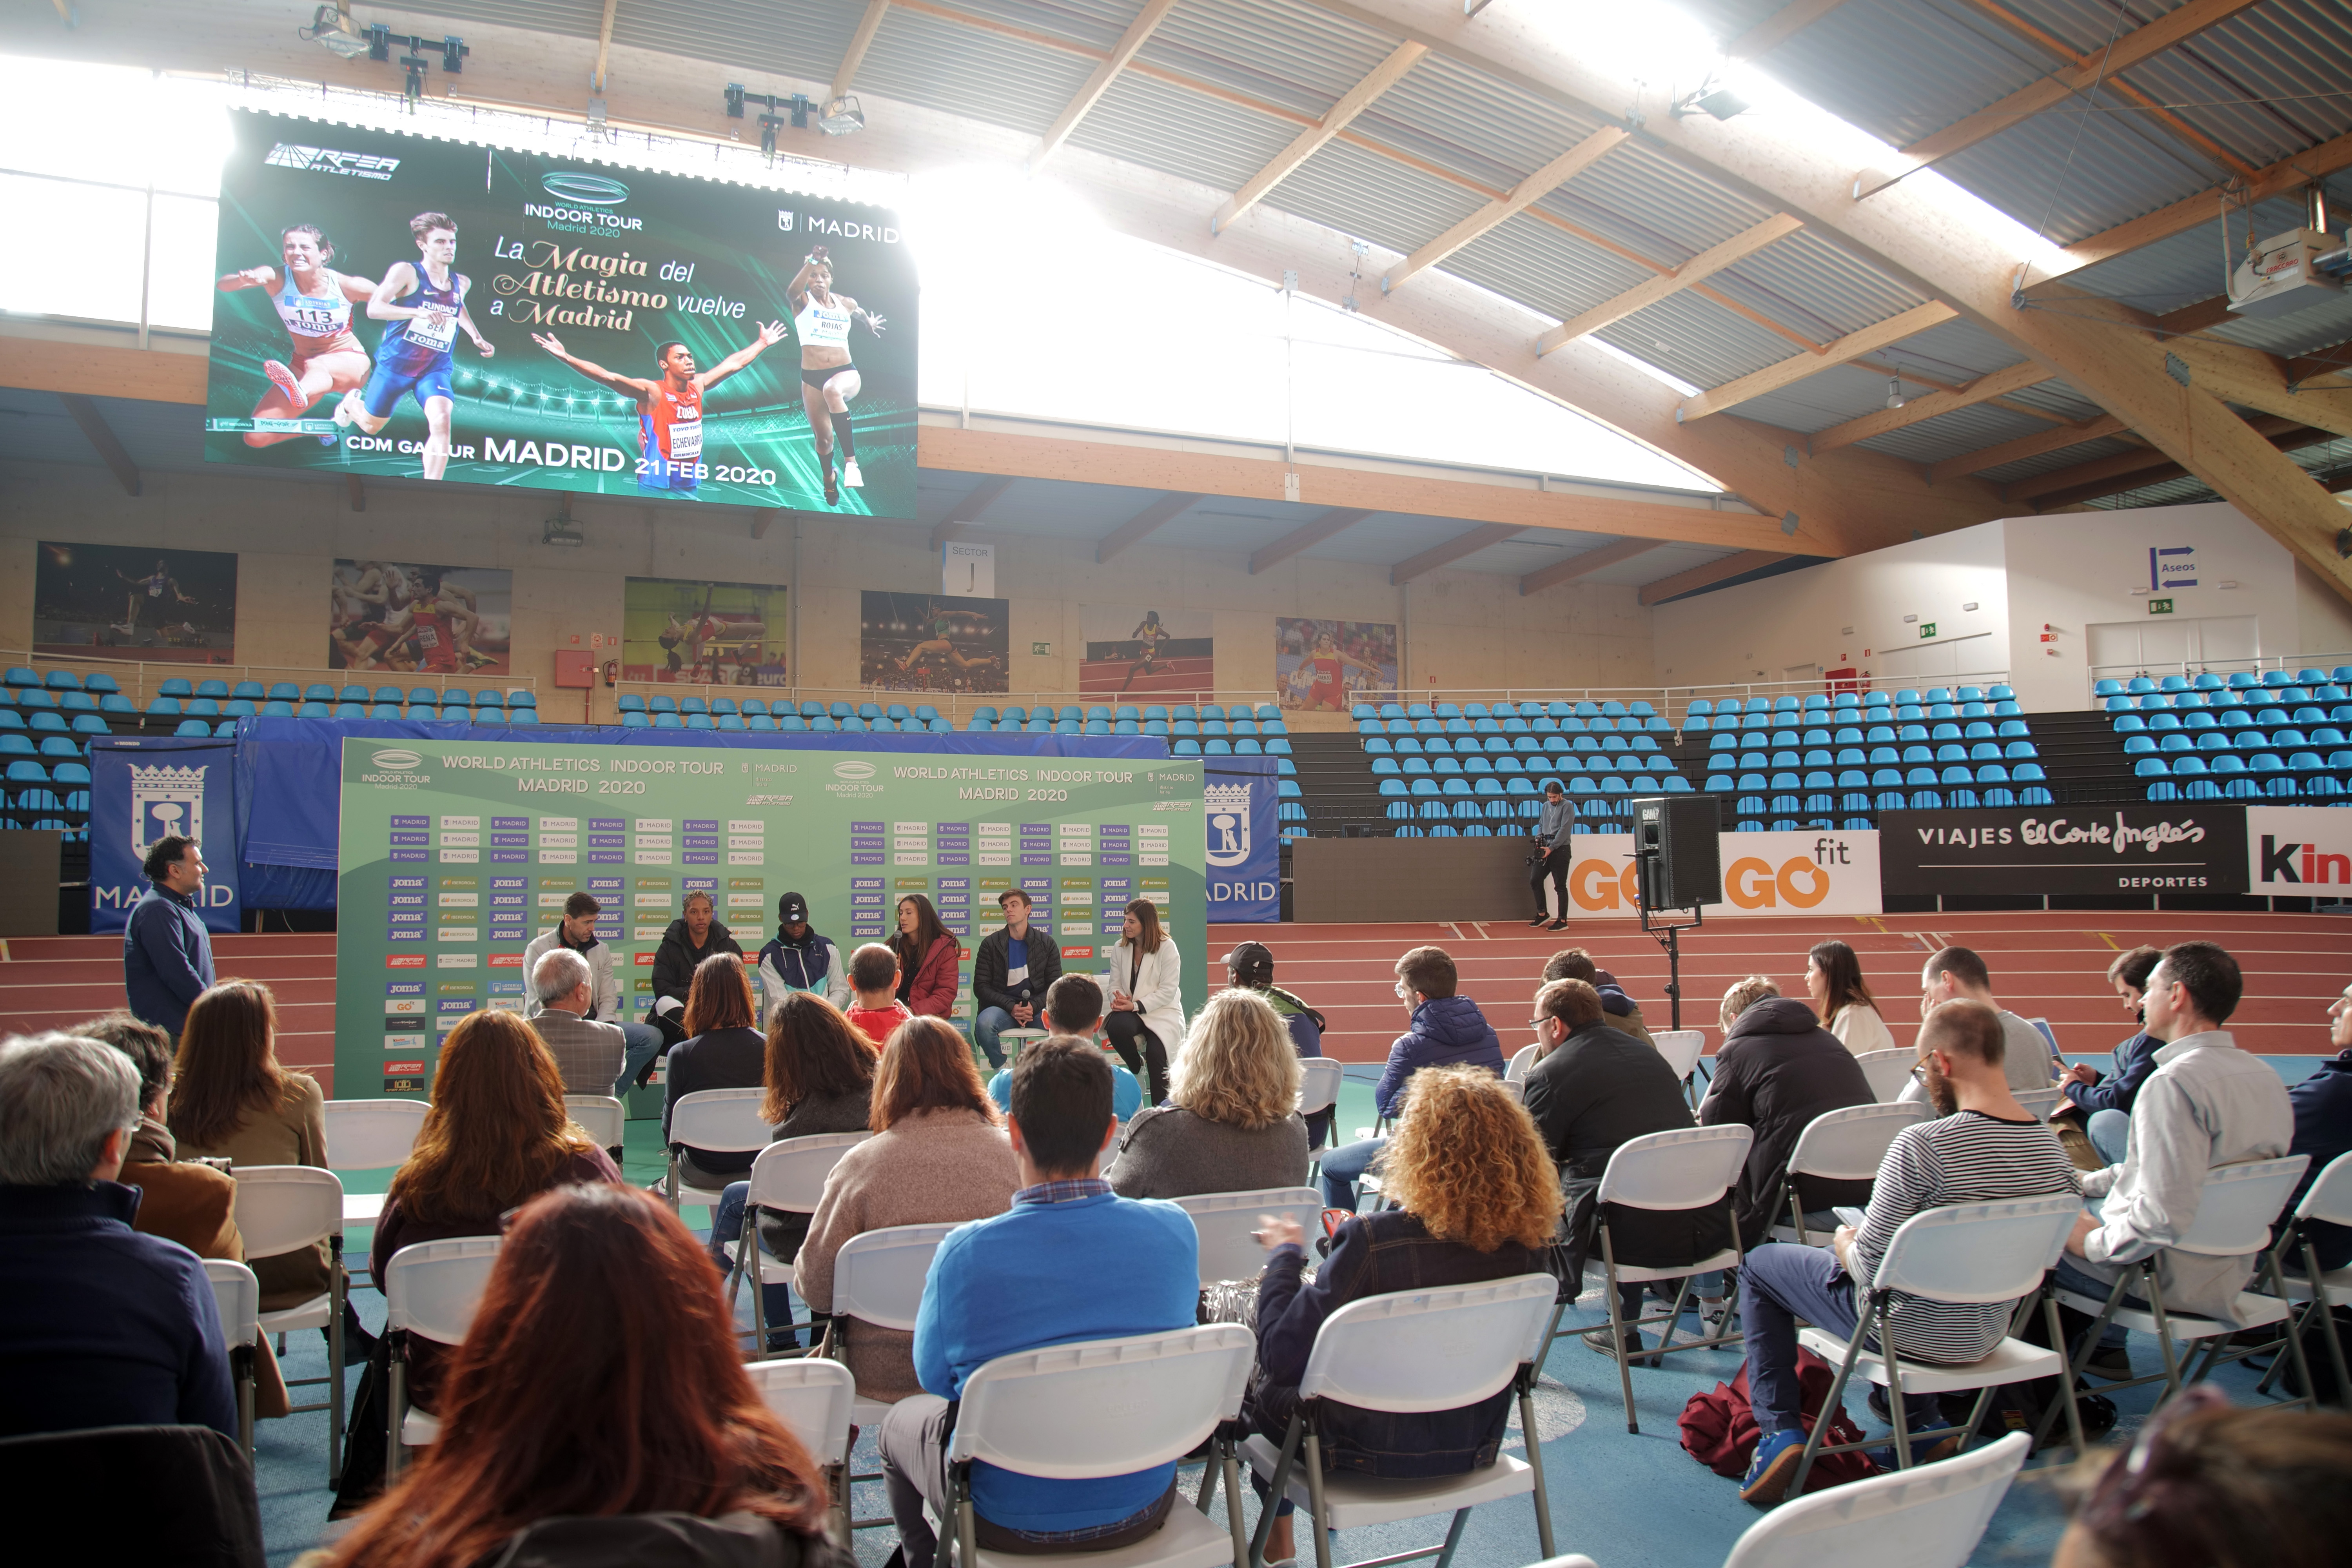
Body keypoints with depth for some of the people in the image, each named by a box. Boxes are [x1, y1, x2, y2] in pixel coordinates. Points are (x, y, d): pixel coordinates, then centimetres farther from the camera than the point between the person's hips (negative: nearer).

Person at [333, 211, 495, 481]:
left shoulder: (462, 283, 4)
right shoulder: (406, 272, -12)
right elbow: (374, 309, -21)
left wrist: (477, 337, 14)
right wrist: (418, 312, -34)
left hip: (435, 369, 2)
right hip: (395, 364, -2)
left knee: (441, 421, -25)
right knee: (371, 426, 16)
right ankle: (351, 401, 53)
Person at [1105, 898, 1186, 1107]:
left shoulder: (1167, 947, -8)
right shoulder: (1120, 948, 8)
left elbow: (1168, 991, -11)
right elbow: (1115, 984, 8)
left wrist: (1135, 1005, -20)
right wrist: (1118, 1001, -17)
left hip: (1162, 1012, -4)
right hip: (1131, 1012, 4)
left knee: (1155, 1052, -30)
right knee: (1115, 1026, -32)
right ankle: (1137, 1066, 1)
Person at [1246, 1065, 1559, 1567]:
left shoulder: (1375, 1241, -31)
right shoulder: (1526, 1241, -13)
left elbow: (1282, 1354, -24)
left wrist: (1284, 1255, -7)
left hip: (1374, 1450, -6)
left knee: (1257, 1377, 24)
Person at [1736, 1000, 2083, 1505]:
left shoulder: (1921, 1145, -28)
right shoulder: (2052, 1147, -8)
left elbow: (1870, 1266, -22)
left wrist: (1844, 1241, 2)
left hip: (1909, 1330, -6)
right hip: (1987, 1337, 7)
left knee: (1760, 1265, 16)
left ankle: (1780, 1431, 9)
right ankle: (1926, 1426, 30)